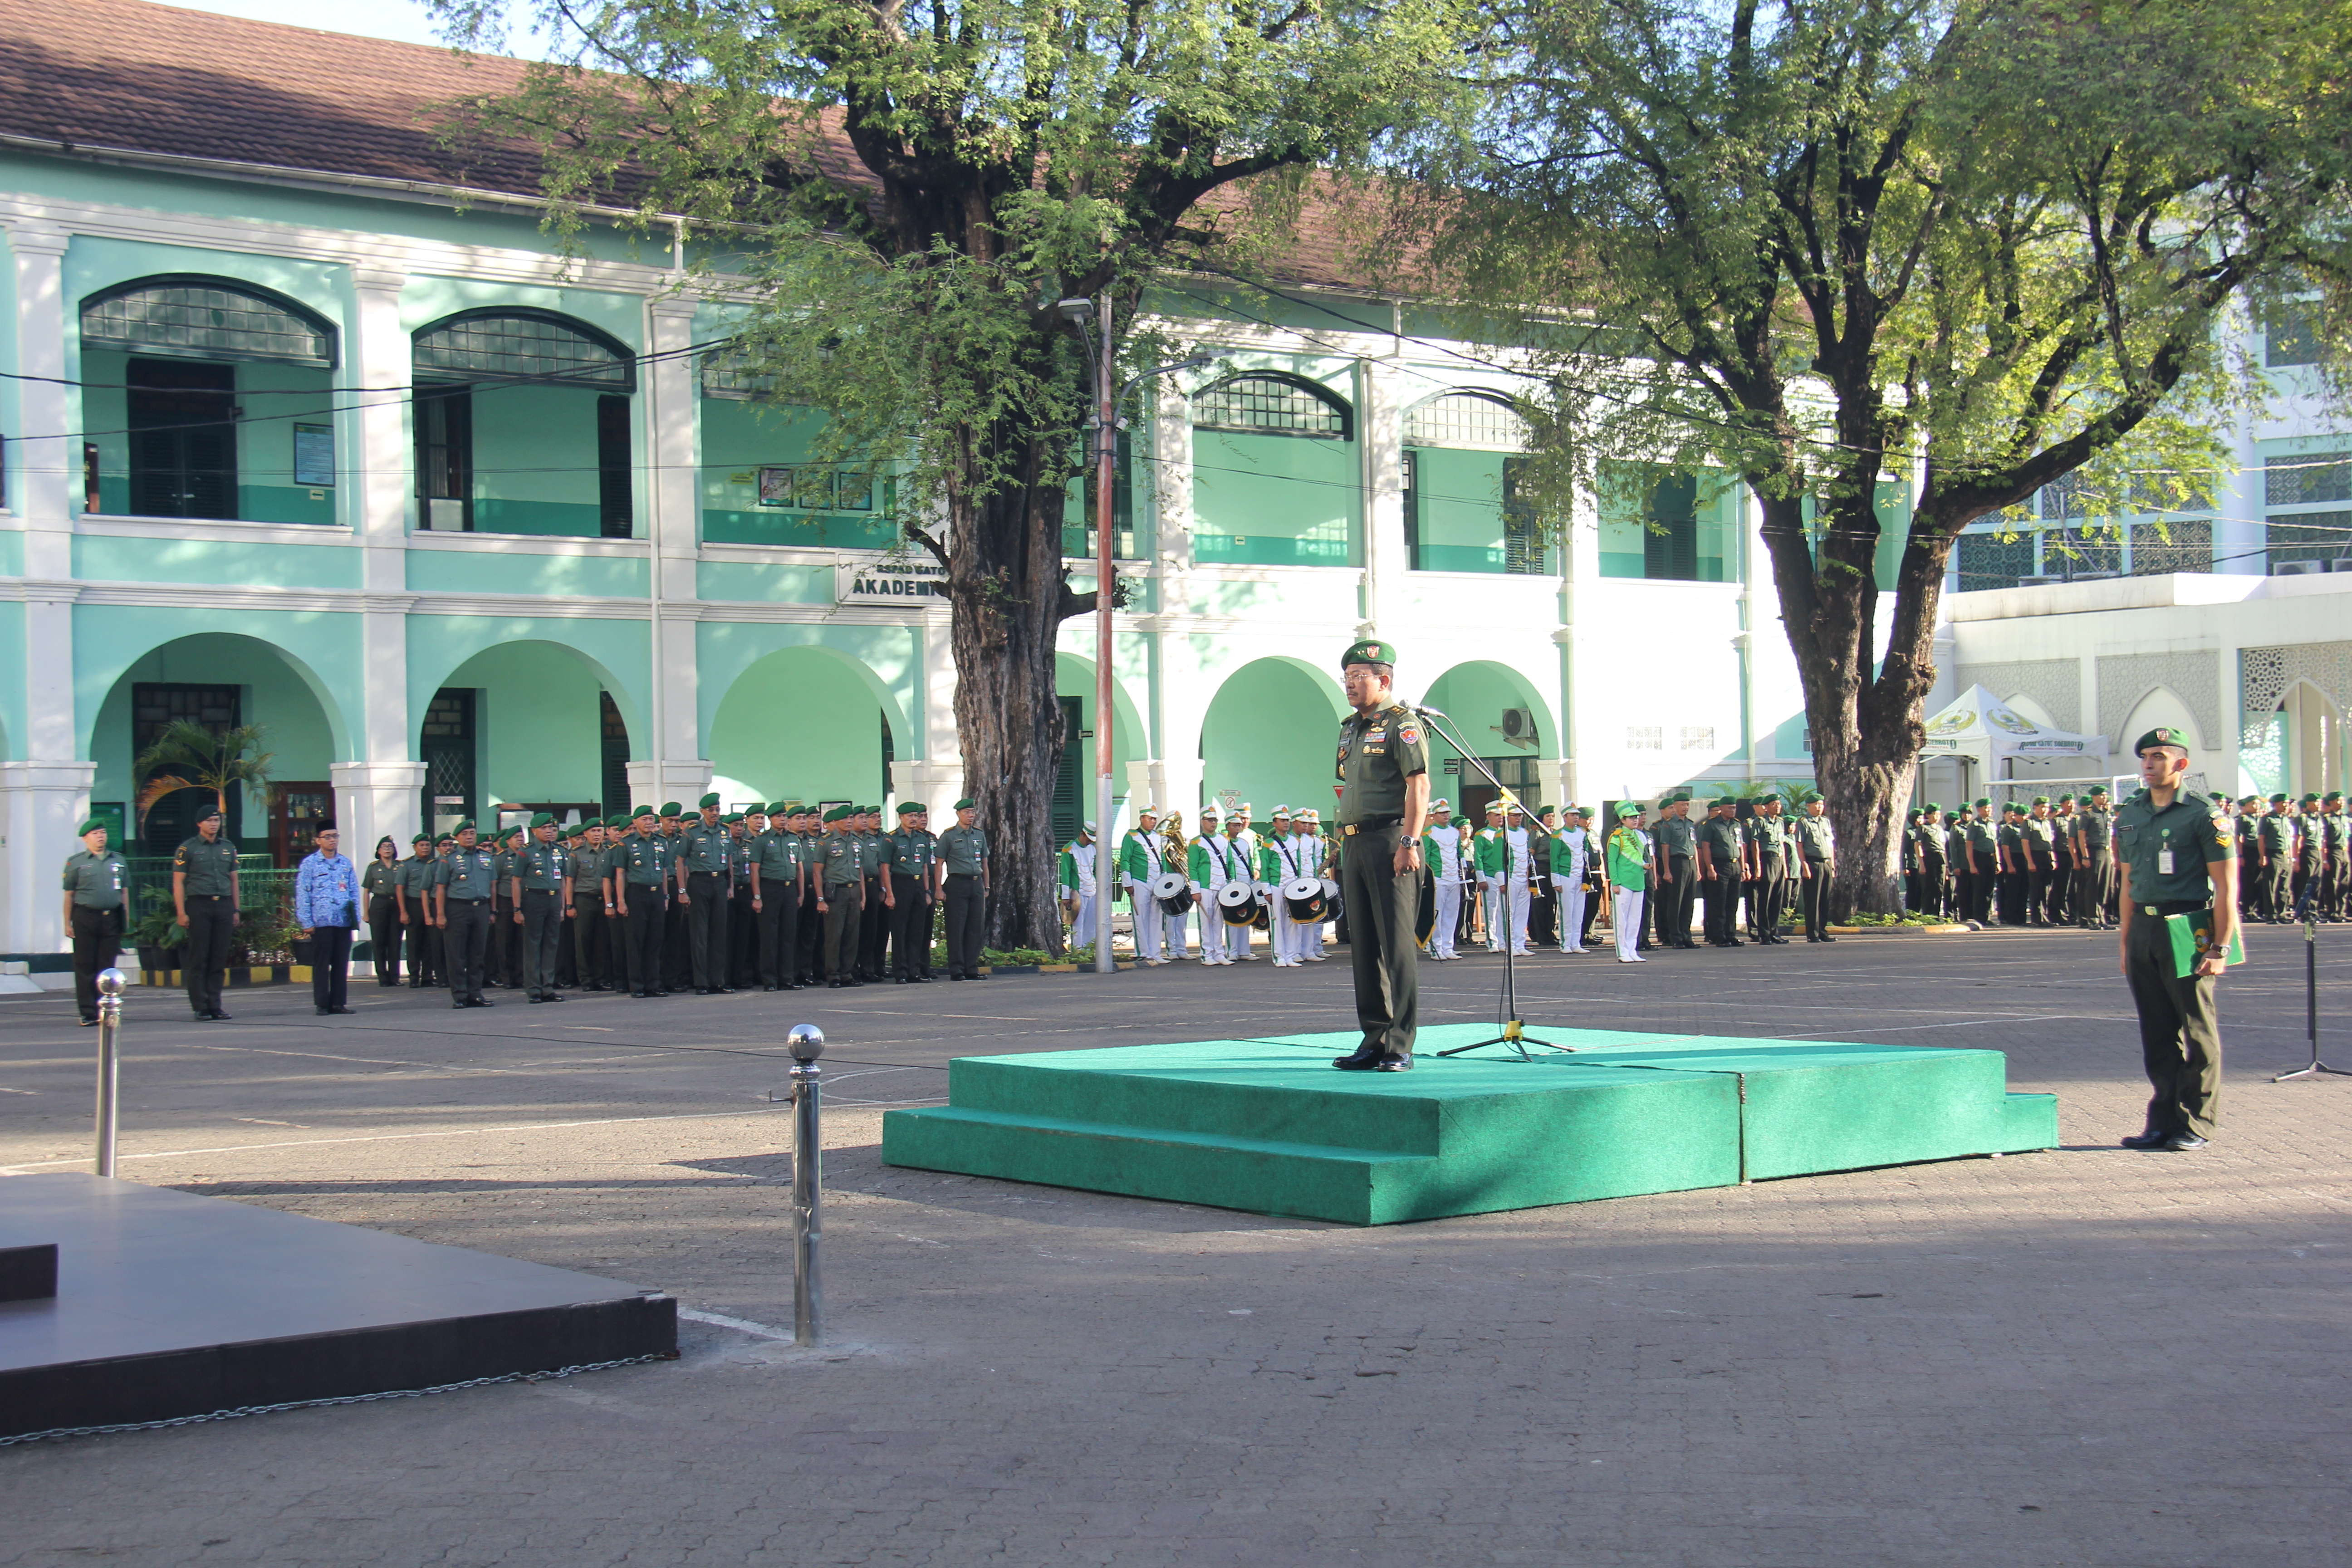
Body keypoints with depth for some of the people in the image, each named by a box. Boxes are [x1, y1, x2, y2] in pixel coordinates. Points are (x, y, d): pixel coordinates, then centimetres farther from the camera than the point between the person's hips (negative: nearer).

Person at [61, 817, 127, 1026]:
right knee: (85, 967, -3)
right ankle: (88, 1013, -1)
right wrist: (68, 923, -2)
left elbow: (124, 891, 17)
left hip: (112, 919, 3)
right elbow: (69, 895, 3)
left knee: (107, 967, 5)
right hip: (86, 917, -3)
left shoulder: (118, 861, 14)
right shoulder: (76, 862, 5)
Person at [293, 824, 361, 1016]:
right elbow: (302, 895, -1)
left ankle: (339, 1002, 11)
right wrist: (307, 923, -7)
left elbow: (354, 892, 15)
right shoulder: (309, 864, 1)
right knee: (321, 964, 0)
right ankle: (321, 1004, 4)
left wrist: (356, 918, 6)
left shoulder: (346, 863, 13)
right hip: (321, 922, -4)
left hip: (344, 921, 4)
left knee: (341, 964, 5)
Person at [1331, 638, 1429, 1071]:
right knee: (1363, 945, 10)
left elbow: (1419, 786, -15)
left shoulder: (1402, 723, -7)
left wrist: (1409, 842, -23)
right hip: (1355, 842, 9)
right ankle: (1374, 1040, 16)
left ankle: (1399, 1047, -6)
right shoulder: (1350, 727, 19)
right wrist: (1345, 845, 17)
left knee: (1397, 943, -7)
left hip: (1390, 840, -9)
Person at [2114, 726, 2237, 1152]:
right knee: (2157, 1032, 9)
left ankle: (2197, 1124, 6)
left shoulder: (2205, 814, -6)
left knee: (2198, 1030, 0)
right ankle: (2164, 1121, 15)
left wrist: (2220, 946, -13)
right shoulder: (2129, 814, 13)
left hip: (2188, 929, -6)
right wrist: (2126, 938, 14)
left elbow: (2226, 885, -8)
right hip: (2144, 929, 6)